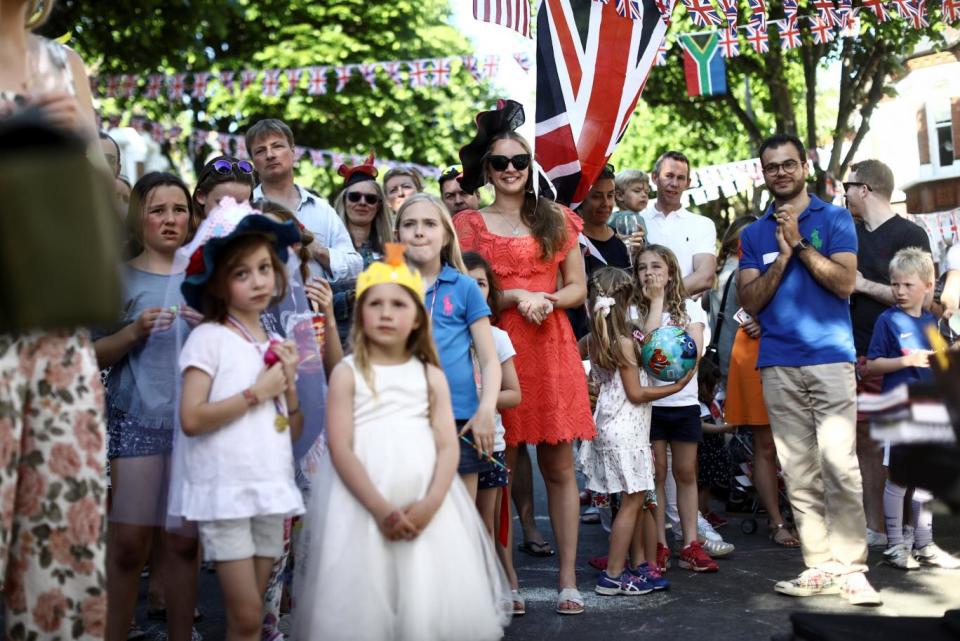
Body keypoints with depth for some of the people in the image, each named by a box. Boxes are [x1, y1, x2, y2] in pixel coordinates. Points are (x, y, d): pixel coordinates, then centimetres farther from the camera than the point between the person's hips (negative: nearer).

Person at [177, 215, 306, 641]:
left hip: (272, 490, 6)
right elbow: (191, 419, -15)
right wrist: (257, 392, -11)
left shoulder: (278, 346, 14)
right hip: (225, 492, -6)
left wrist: (289, 385, -3)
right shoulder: (209, 337, -5)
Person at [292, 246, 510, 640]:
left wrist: (430, 504, -14)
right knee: (363, 607, -1)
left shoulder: (431, 376, 8)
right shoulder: (348, 373, 0)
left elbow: (448, 448, 2)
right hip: (362, 504, -2)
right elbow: (340, 450, -7)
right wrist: (381, 508, -16)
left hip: (425, 506, 3)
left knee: (432, 604, 4)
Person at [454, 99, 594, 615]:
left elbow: (577, 287, 12)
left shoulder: (557, 218, 13)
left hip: (552, 347, 2)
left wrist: (549, 300, -9)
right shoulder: (469, 224, 7)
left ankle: (568, 578, 8)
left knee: (559, 466, 2)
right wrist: (516, 296, -12)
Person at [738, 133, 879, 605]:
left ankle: (851, 567, -7)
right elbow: (749, 301, 5)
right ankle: (819, 566, 8)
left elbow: (845, 282, -5)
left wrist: (799, 243, -7)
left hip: (830, 358, -3)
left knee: (839, 466, -12)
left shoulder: (835, 219, 7)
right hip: (778, 366, 3)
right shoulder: (753, 235, 15)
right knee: (798, 474, 3)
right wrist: (783, 255, -6)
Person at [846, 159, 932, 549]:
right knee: (864, 443, 6)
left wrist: (864, 285, -13)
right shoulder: (852, 235, 16)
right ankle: (875, 528, 12)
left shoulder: (909, 235, -6)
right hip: (855, 353, 7)